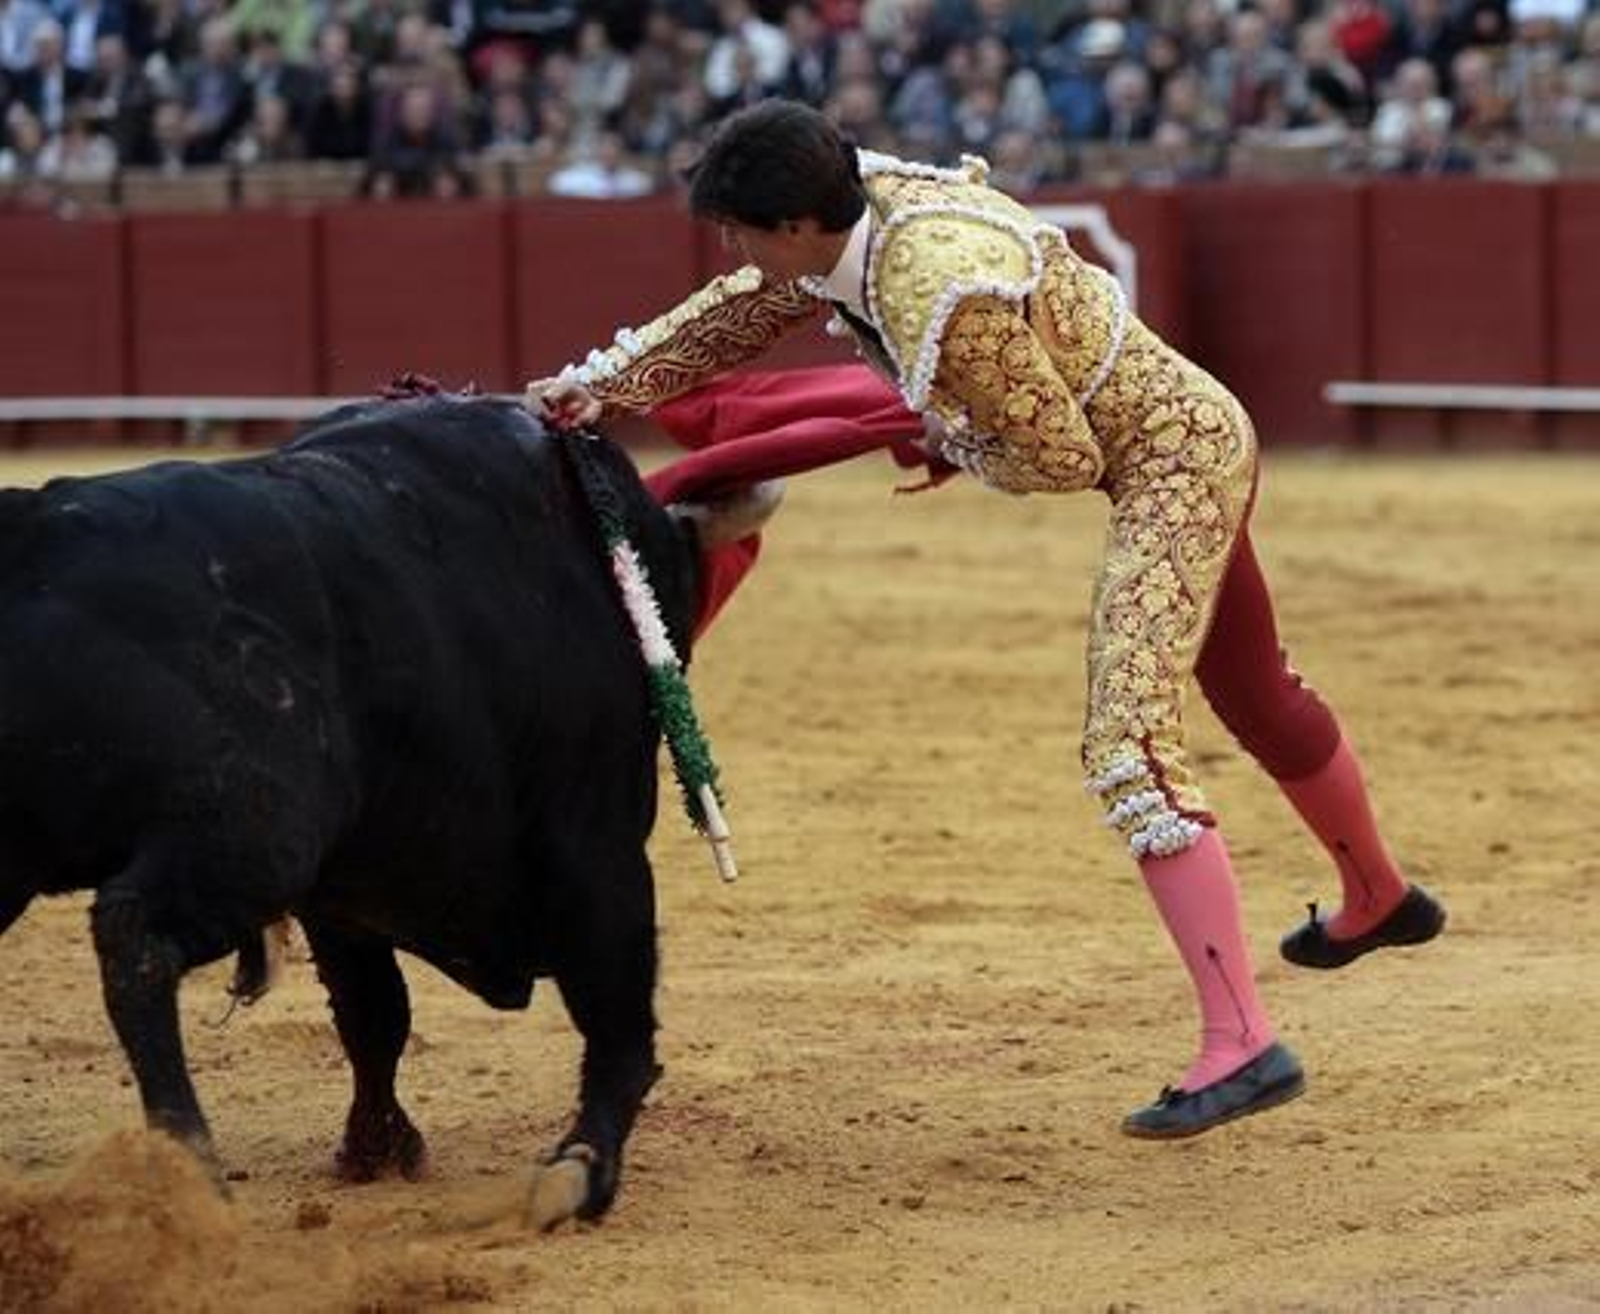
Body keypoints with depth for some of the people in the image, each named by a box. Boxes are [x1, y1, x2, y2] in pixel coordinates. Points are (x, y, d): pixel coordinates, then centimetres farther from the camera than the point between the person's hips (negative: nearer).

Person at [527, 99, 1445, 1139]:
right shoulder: (861, 208, -8)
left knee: (1130, 748, -18)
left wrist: (947, 445, -5)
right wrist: (597, 389, 9)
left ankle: (1241, 1043, -23)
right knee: (1255, 693, 29)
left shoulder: (945, 295, -33)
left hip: (1173, 459, -10)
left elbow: (1066, 458, -22)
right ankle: (1380, 900, 53)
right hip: (1194, 441, 10)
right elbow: (734, 318, 9)